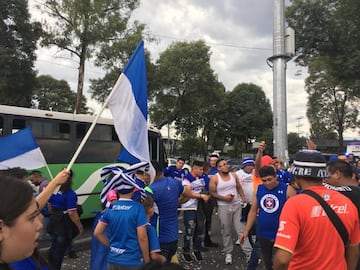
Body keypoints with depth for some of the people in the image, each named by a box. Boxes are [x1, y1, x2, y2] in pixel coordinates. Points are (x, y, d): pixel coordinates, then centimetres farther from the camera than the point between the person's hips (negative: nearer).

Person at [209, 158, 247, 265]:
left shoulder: (234, 175, 5)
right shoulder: (214, 178, -7)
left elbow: (239, 188, 14)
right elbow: (212, 193, -7)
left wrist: (244, 199, 3)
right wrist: (224, 198, -17)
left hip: (237, 205, 2)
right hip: (223, 207, -2)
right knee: (226, 231, 8)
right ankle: (228, 253, 23)